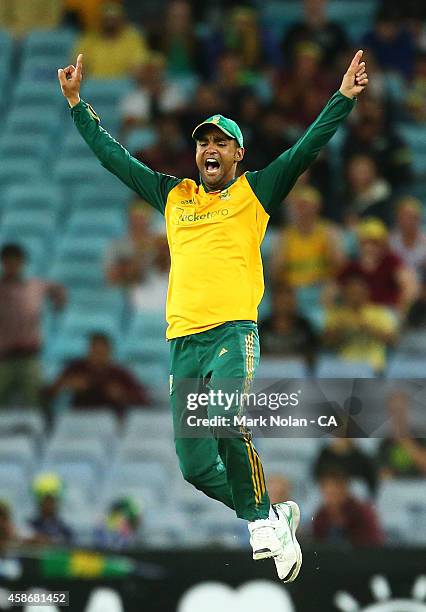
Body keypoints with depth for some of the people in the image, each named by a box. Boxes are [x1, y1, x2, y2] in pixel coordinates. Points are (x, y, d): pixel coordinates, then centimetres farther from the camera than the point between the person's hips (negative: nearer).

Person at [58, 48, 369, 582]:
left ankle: (261, 521, -16)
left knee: (226, 423, -31)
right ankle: (273, 518, 19)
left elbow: (307, 148, 2)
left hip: (233, 332, -5)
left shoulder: (254, 193, 10)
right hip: (183, 339, 5)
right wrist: (76, 103, 24)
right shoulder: (173, 196, 20)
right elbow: (113, 156, 25)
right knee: (195, 467, -1)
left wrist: (343, 98, -7)